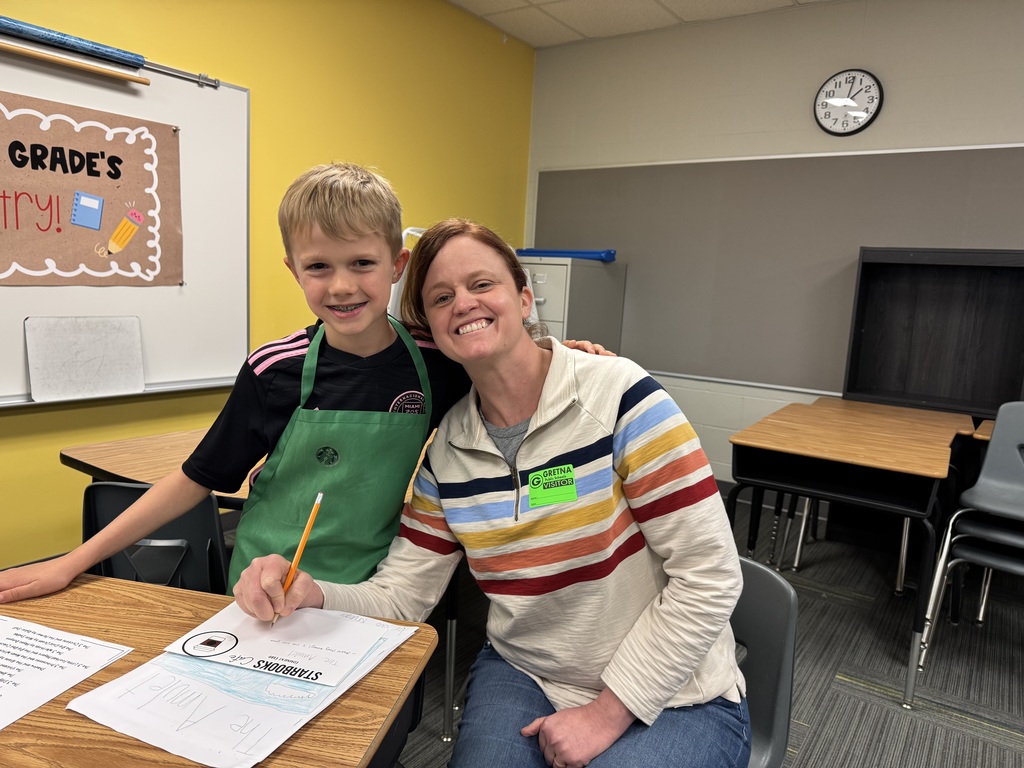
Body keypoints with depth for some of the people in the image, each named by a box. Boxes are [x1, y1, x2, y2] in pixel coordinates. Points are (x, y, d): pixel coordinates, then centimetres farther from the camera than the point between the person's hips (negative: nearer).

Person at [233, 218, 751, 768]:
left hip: (671, 697, -3)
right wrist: (307, 594, -22)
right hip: (524, 678, 4)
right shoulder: (445, 452, -3)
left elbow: (708, 575, -18)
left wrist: (608, 713, -15)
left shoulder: (618, 396, -19)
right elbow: (400, 595, -2)